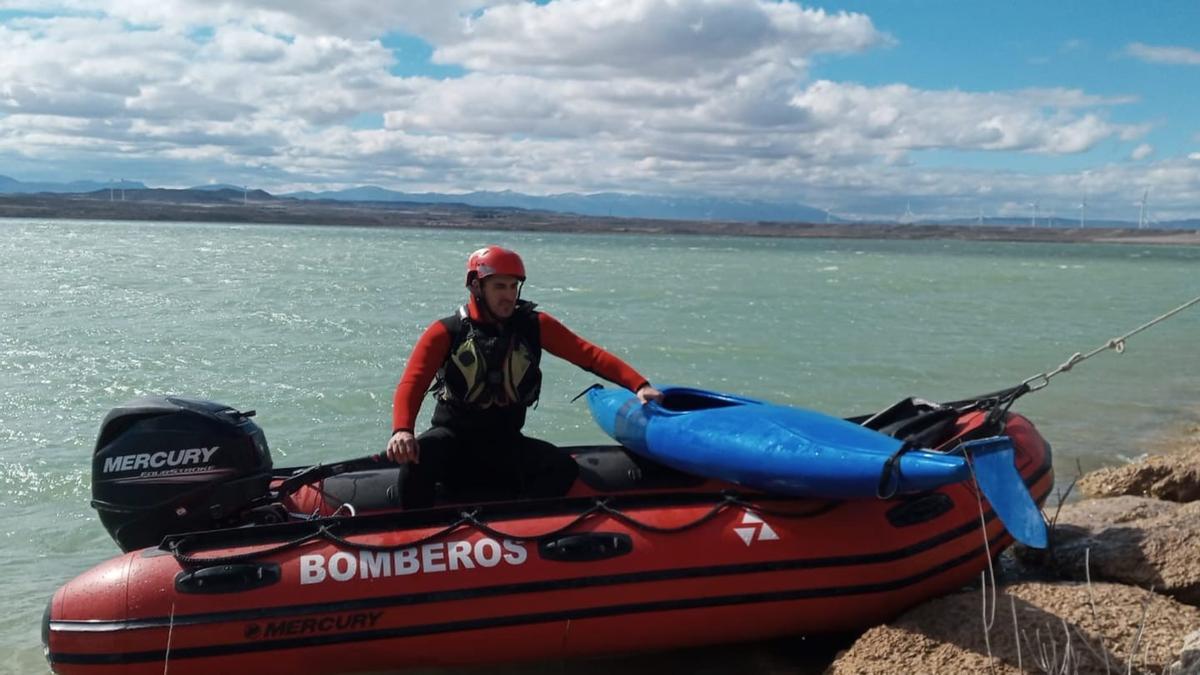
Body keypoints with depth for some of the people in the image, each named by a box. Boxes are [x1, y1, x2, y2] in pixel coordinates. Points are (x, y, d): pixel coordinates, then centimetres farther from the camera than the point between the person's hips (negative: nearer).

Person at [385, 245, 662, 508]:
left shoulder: (534, 326, -1)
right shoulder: (446, 332, -8)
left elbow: (589, 354, -8)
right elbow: (412, 383, -18)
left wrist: (638, 385, -22)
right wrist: (402, 430, -39)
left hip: (506, 442, 2)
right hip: (453, 438, -2)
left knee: (564, 469, -22)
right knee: (416, 457, -34)